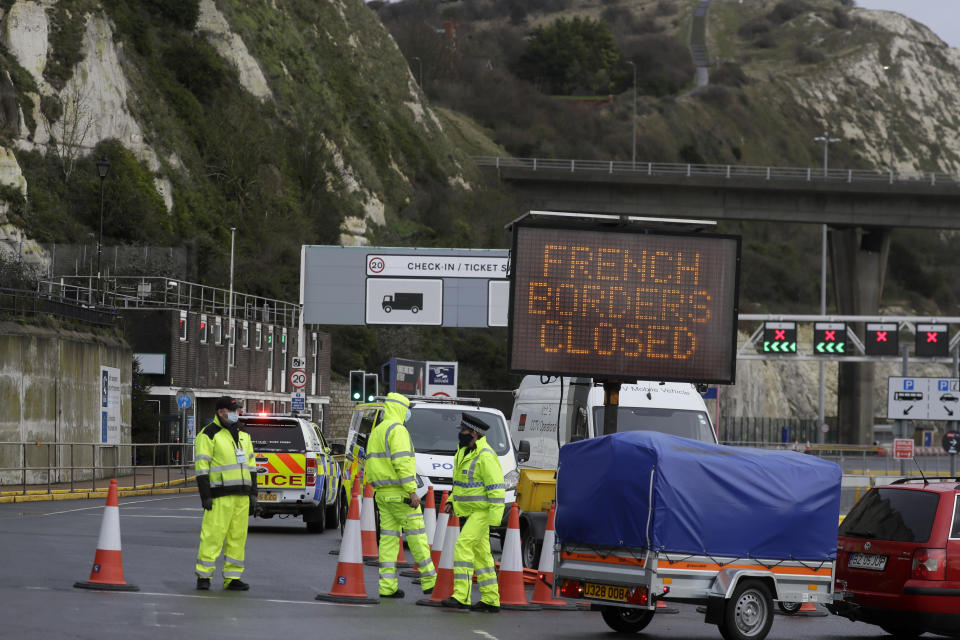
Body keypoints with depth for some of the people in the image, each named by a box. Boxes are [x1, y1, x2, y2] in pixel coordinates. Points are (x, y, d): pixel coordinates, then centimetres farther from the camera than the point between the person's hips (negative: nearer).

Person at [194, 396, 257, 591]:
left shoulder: (243, 435, 17)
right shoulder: (208, 435, -4)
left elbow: (250, 465, 21)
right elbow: (201, 467, -8)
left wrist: (253, 494, 14)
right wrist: (205, 496, -14)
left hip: (241, 495, 6)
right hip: (220, 495, -6)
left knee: (237, 536, 5)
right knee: (213, 534, -9)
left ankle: (232, 578, 9)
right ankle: (203, 577, -3)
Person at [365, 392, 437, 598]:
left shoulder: (376, 432, 17)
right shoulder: (398, 430, -12)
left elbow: (370, 465, 20)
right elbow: (402, 463, -20)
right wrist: (413, 492, -20)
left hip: (382, 494, 9)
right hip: (400, 493, -9)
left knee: (389, 538, 6)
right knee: (416, 536, -2)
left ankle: (387, 586, 1)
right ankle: (429, 581, 2)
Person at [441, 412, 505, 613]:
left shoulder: (485, 456, -16)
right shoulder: (464, 452, 13)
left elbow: (497, 489, -19)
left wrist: (494, 518, -22)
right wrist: (451, 500, 12)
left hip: (481, 512, -10)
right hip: (467, 512, 10)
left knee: (463, 547, -19)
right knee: (480, 555, 10)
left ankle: (461, 596, -22)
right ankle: (491, 601, 14)